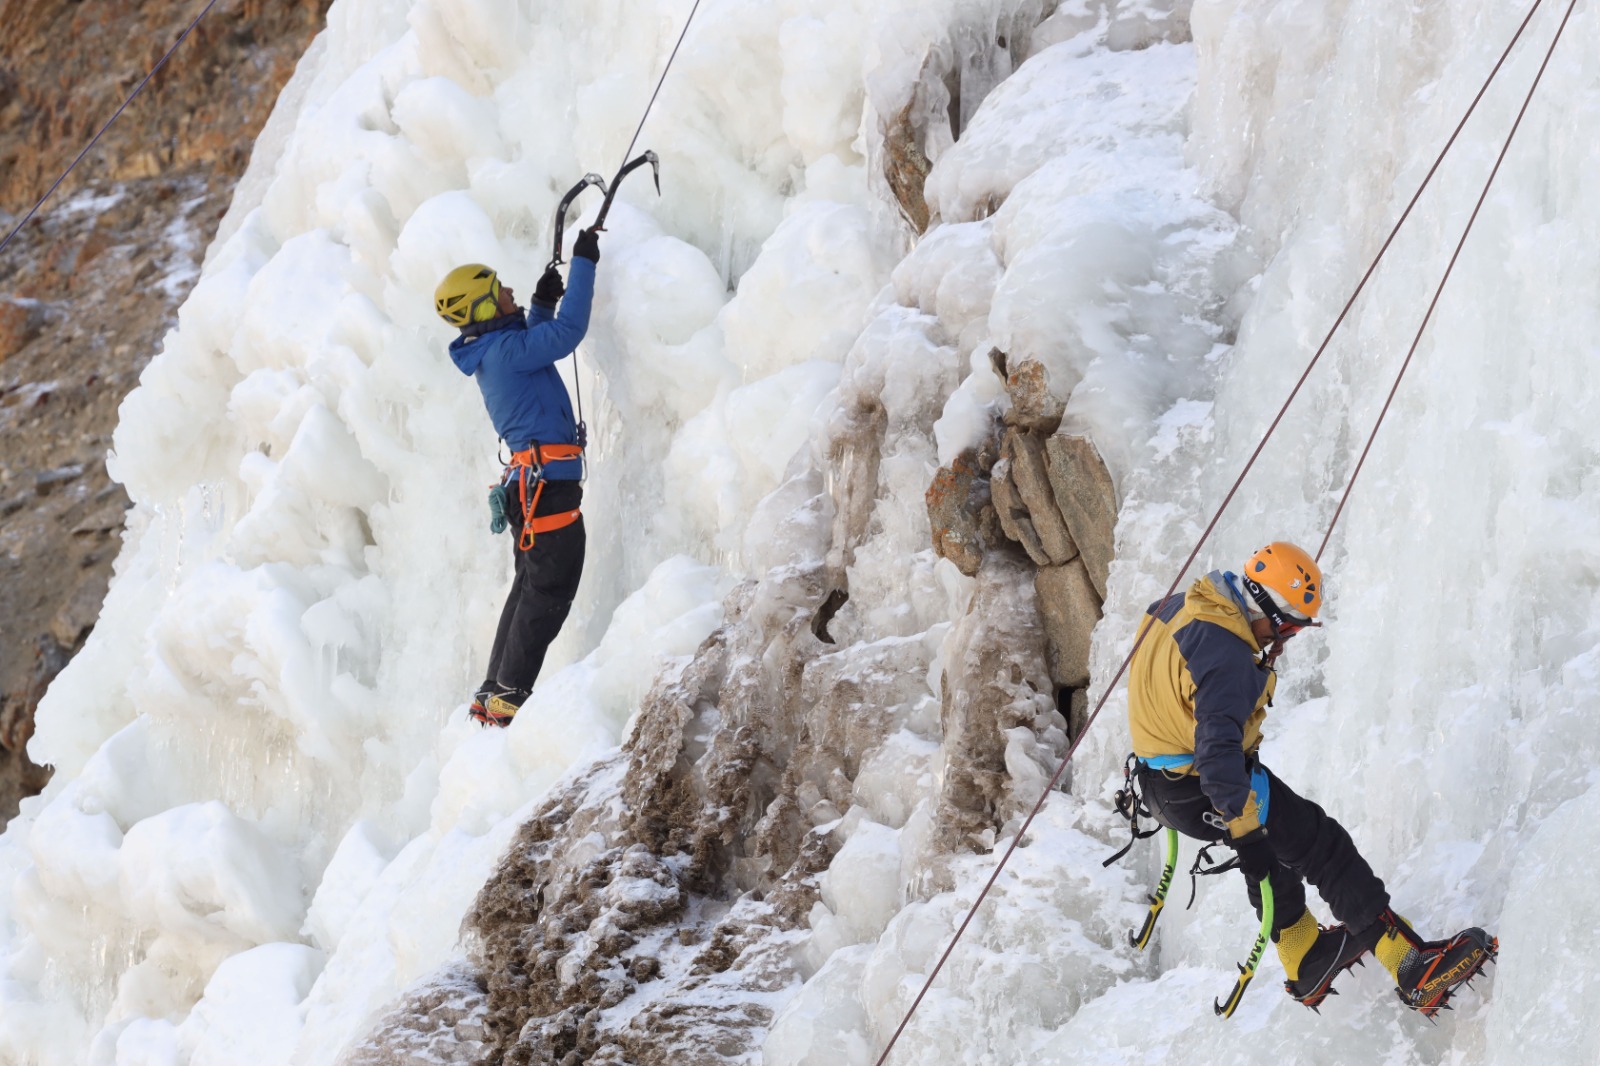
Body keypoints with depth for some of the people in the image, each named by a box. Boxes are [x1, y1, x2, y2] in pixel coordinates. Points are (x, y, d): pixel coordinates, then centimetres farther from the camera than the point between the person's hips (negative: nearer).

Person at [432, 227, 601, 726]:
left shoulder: (495, 350, 14)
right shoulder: (503, 349, -15)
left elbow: (534, 347, 36)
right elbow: (566, 334, -24)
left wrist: (542, 303, 21)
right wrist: (583, 264, -17)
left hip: (530, 483, 10)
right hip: (549, 480, -10)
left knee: (531, 588, 17)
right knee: (550, 591, -6)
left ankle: (495, 694, 20)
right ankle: (509, 695, -7)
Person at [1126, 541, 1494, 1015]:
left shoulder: (1179, 608, 2)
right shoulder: (1226, 657, -30)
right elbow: (1218, 744, -40)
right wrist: (1240, 820, -43)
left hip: (1161, 784, 10)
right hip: (1202, 790, -10)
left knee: (1264, 848, 31)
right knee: (1322, 846, -10)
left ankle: (1308, 971, 49)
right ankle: (1413, 969, -15)